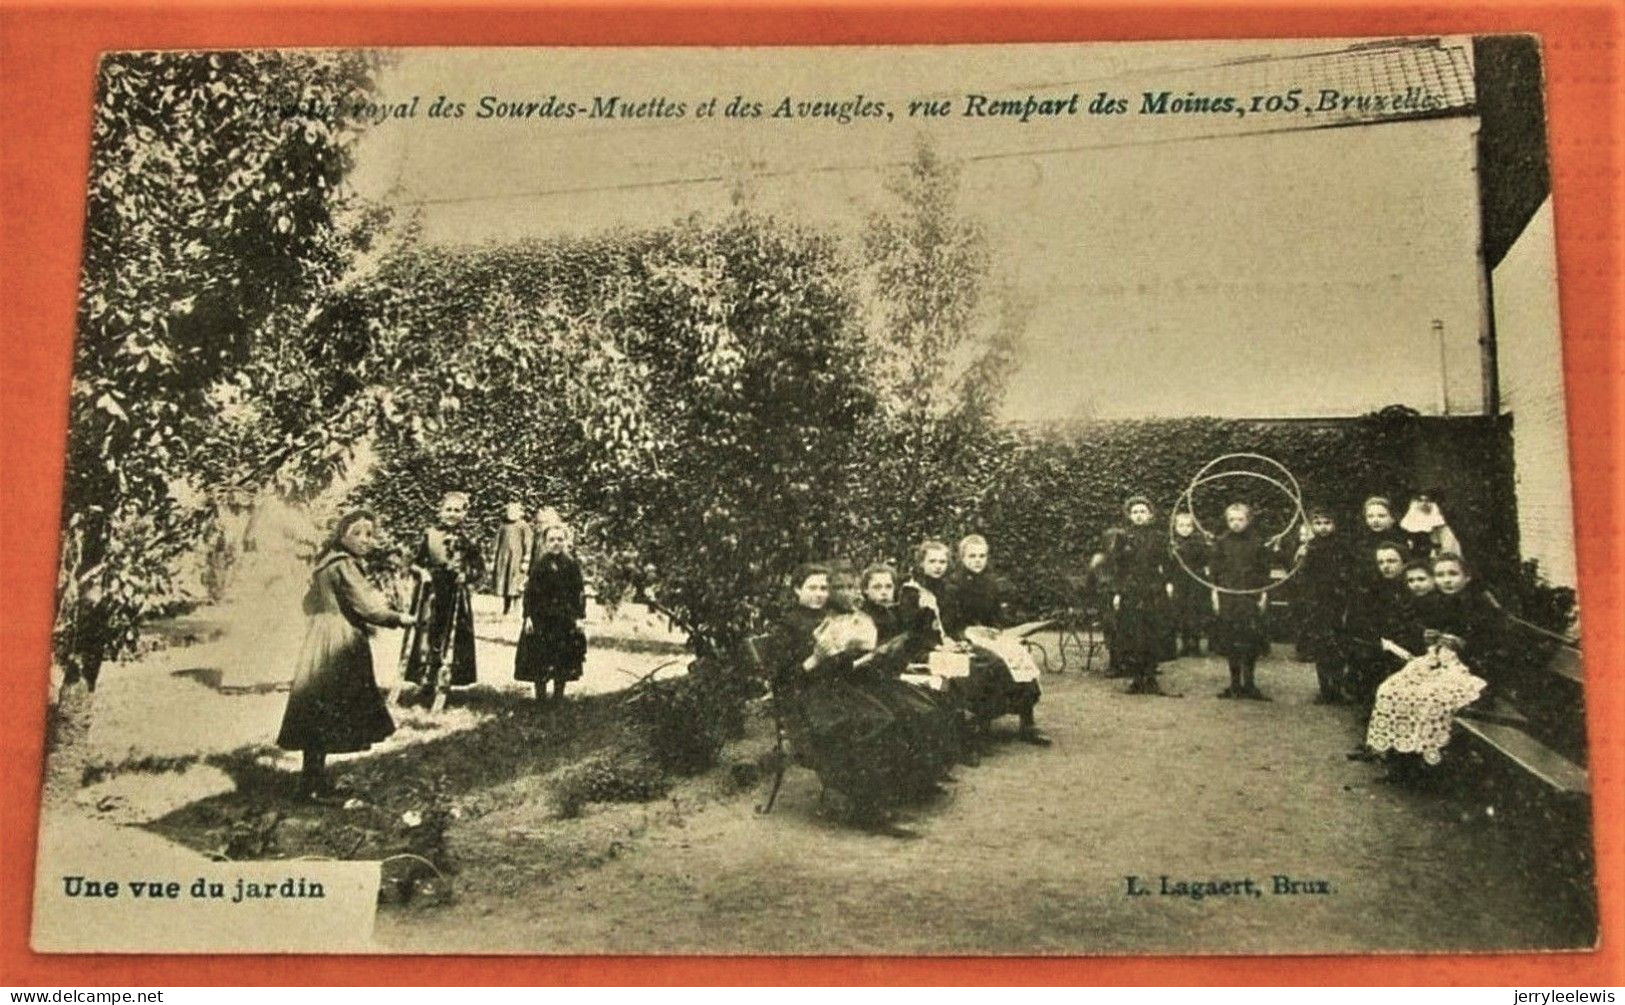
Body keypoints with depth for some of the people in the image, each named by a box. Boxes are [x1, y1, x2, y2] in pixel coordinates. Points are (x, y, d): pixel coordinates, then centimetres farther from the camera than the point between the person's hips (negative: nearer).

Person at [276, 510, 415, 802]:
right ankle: (314, 786, 0)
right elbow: (369, 608, -18)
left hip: (320, 647, 10)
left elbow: (310, 601, 24)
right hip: (336, 652, -10)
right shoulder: (344, 567, -15)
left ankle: (314, 779, 20)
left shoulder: (326, 564, 15)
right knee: (325, 720, -4)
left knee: (318, 719, 13)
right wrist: (399, 619, -2)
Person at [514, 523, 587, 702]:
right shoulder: (538, 564, 1)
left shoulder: (573, 565, 3)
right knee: (540, 663, 1)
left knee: (563, 664, 4)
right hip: (541, 618, -1)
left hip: (566, 619, 1)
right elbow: (529, 591, 1)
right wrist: (528, 616, -6)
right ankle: (540, 698, 12)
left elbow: (580, 593, 3)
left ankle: (558, 698, 17)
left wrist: (580, 617, -3)